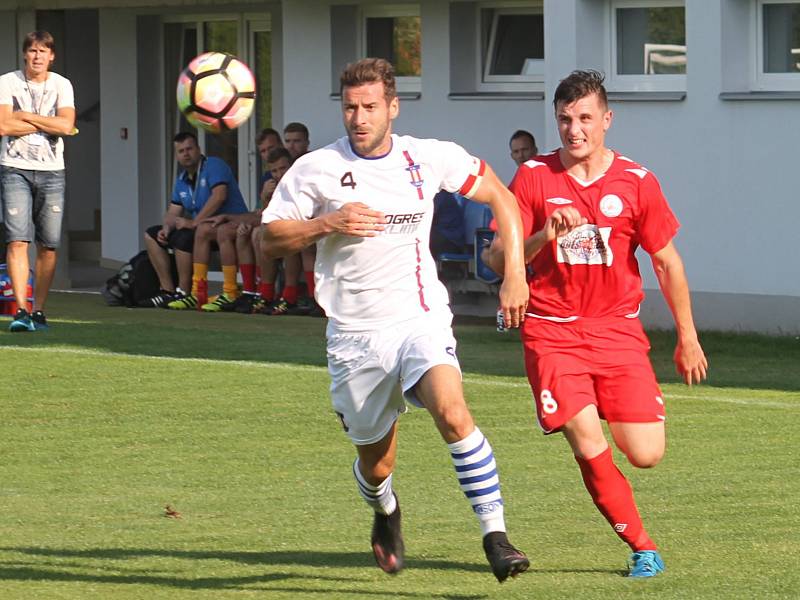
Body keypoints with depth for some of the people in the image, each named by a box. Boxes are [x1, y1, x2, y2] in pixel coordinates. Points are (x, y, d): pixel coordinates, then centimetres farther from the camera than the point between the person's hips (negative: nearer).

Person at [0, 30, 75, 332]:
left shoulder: (62, 86, 7)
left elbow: (66, 125, -8)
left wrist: (26, 116, -8)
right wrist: (48, 124, -6)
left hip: (51, 171, 2)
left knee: (48, 245, 0)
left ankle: (38, 311, 9)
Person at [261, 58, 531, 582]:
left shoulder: (429, 159, 0)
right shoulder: (315, 170, -1)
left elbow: (501, 198, 11)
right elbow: (270, 240, 1)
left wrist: (515, 274, 3)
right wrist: (327, 224, -16)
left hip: (420, 319, -1)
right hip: (354, 335, 1)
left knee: (452, 411, -29)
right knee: (376, 464, 9)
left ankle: (496, 535, -25)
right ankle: (385, 512, 46)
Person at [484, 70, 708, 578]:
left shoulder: (636, 182, -1)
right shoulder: (533, 177, -2)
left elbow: (667, 262, 8)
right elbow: (498, 261, -4)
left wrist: (688, 339, 10)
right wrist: (544, 236, -23)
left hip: (617, 329, 1)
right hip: (552, 332, -1)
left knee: (646, 455, -7)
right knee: (589, 449, -16)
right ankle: (642, 546, 3)